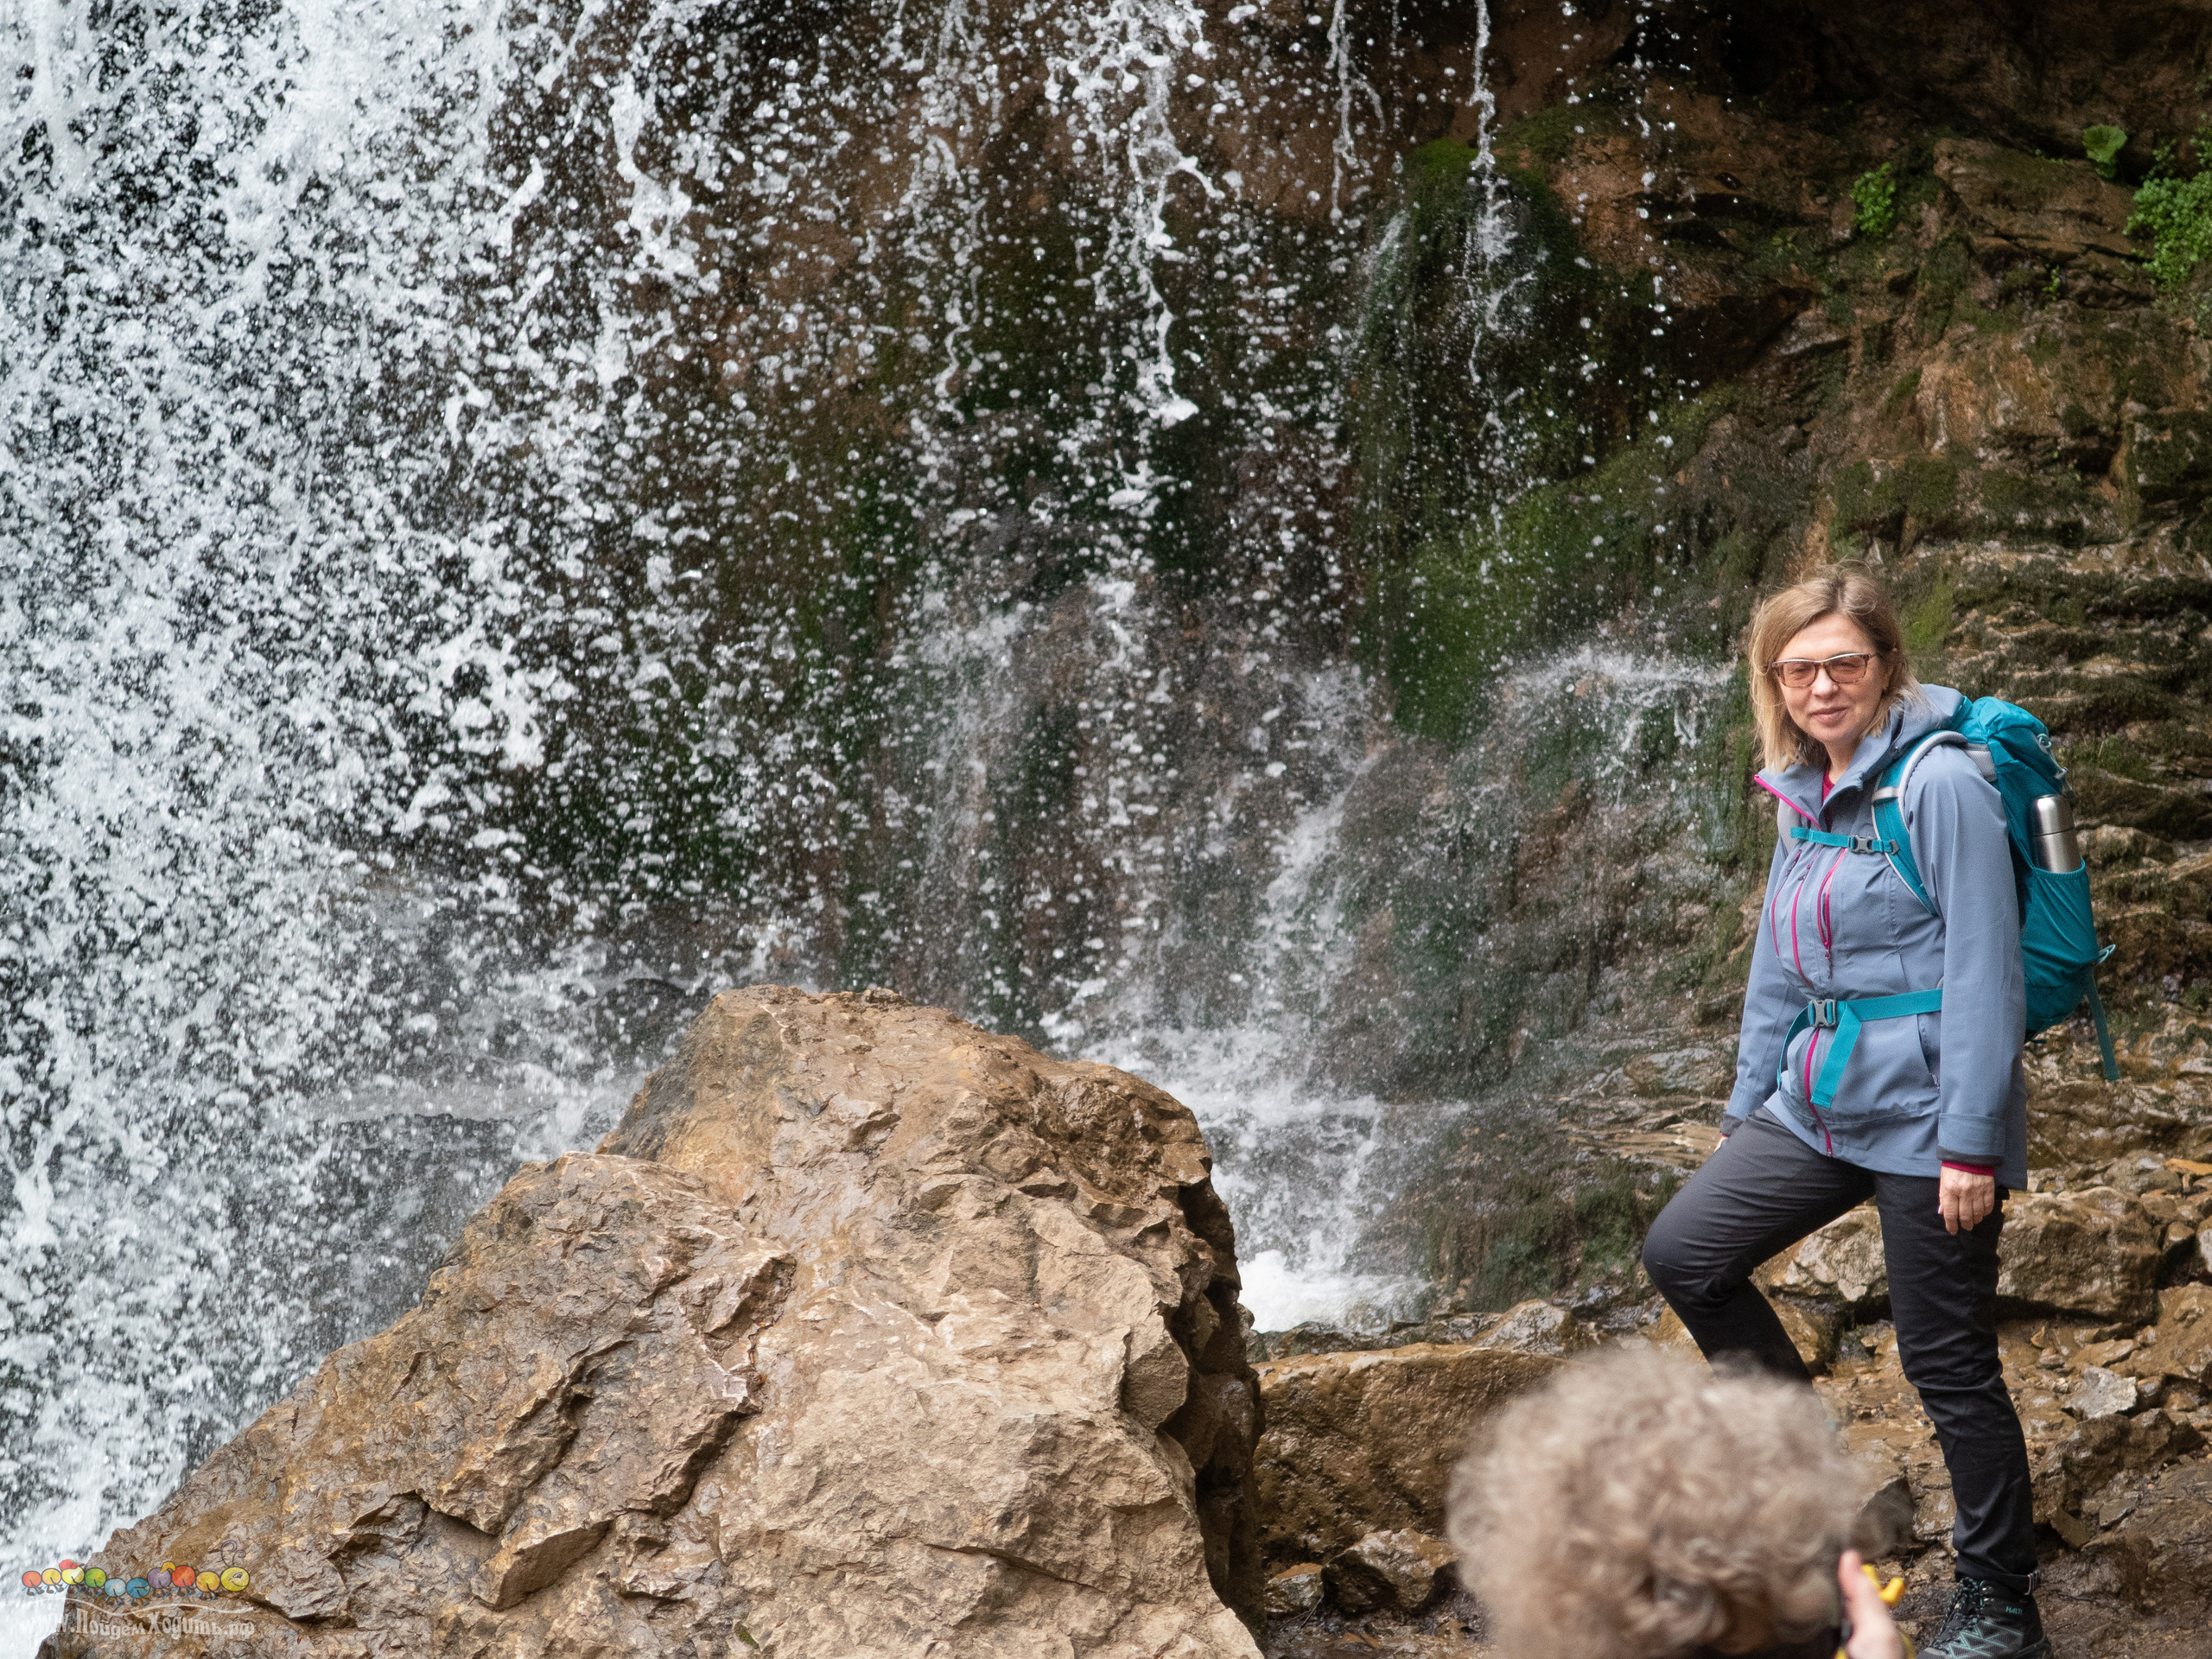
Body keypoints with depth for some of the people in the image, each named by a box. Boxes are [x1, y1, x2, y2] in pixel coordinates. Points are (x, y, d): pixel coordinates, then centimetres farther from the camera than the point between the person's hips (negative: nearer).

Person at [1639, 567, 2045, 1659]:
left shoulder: (1939, 783, -14)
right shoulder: (1803, 796, 11)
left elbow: (1984, 972, -17)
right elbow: (1778, 972, 19)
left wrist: (1971, 1142, -20)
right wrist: (1747, 1108, 18)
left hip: (1922, 1114, -8)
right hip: (1817, 1105, 8)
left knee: (1947, 1364, 0)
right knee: (1683, 1250, 1)